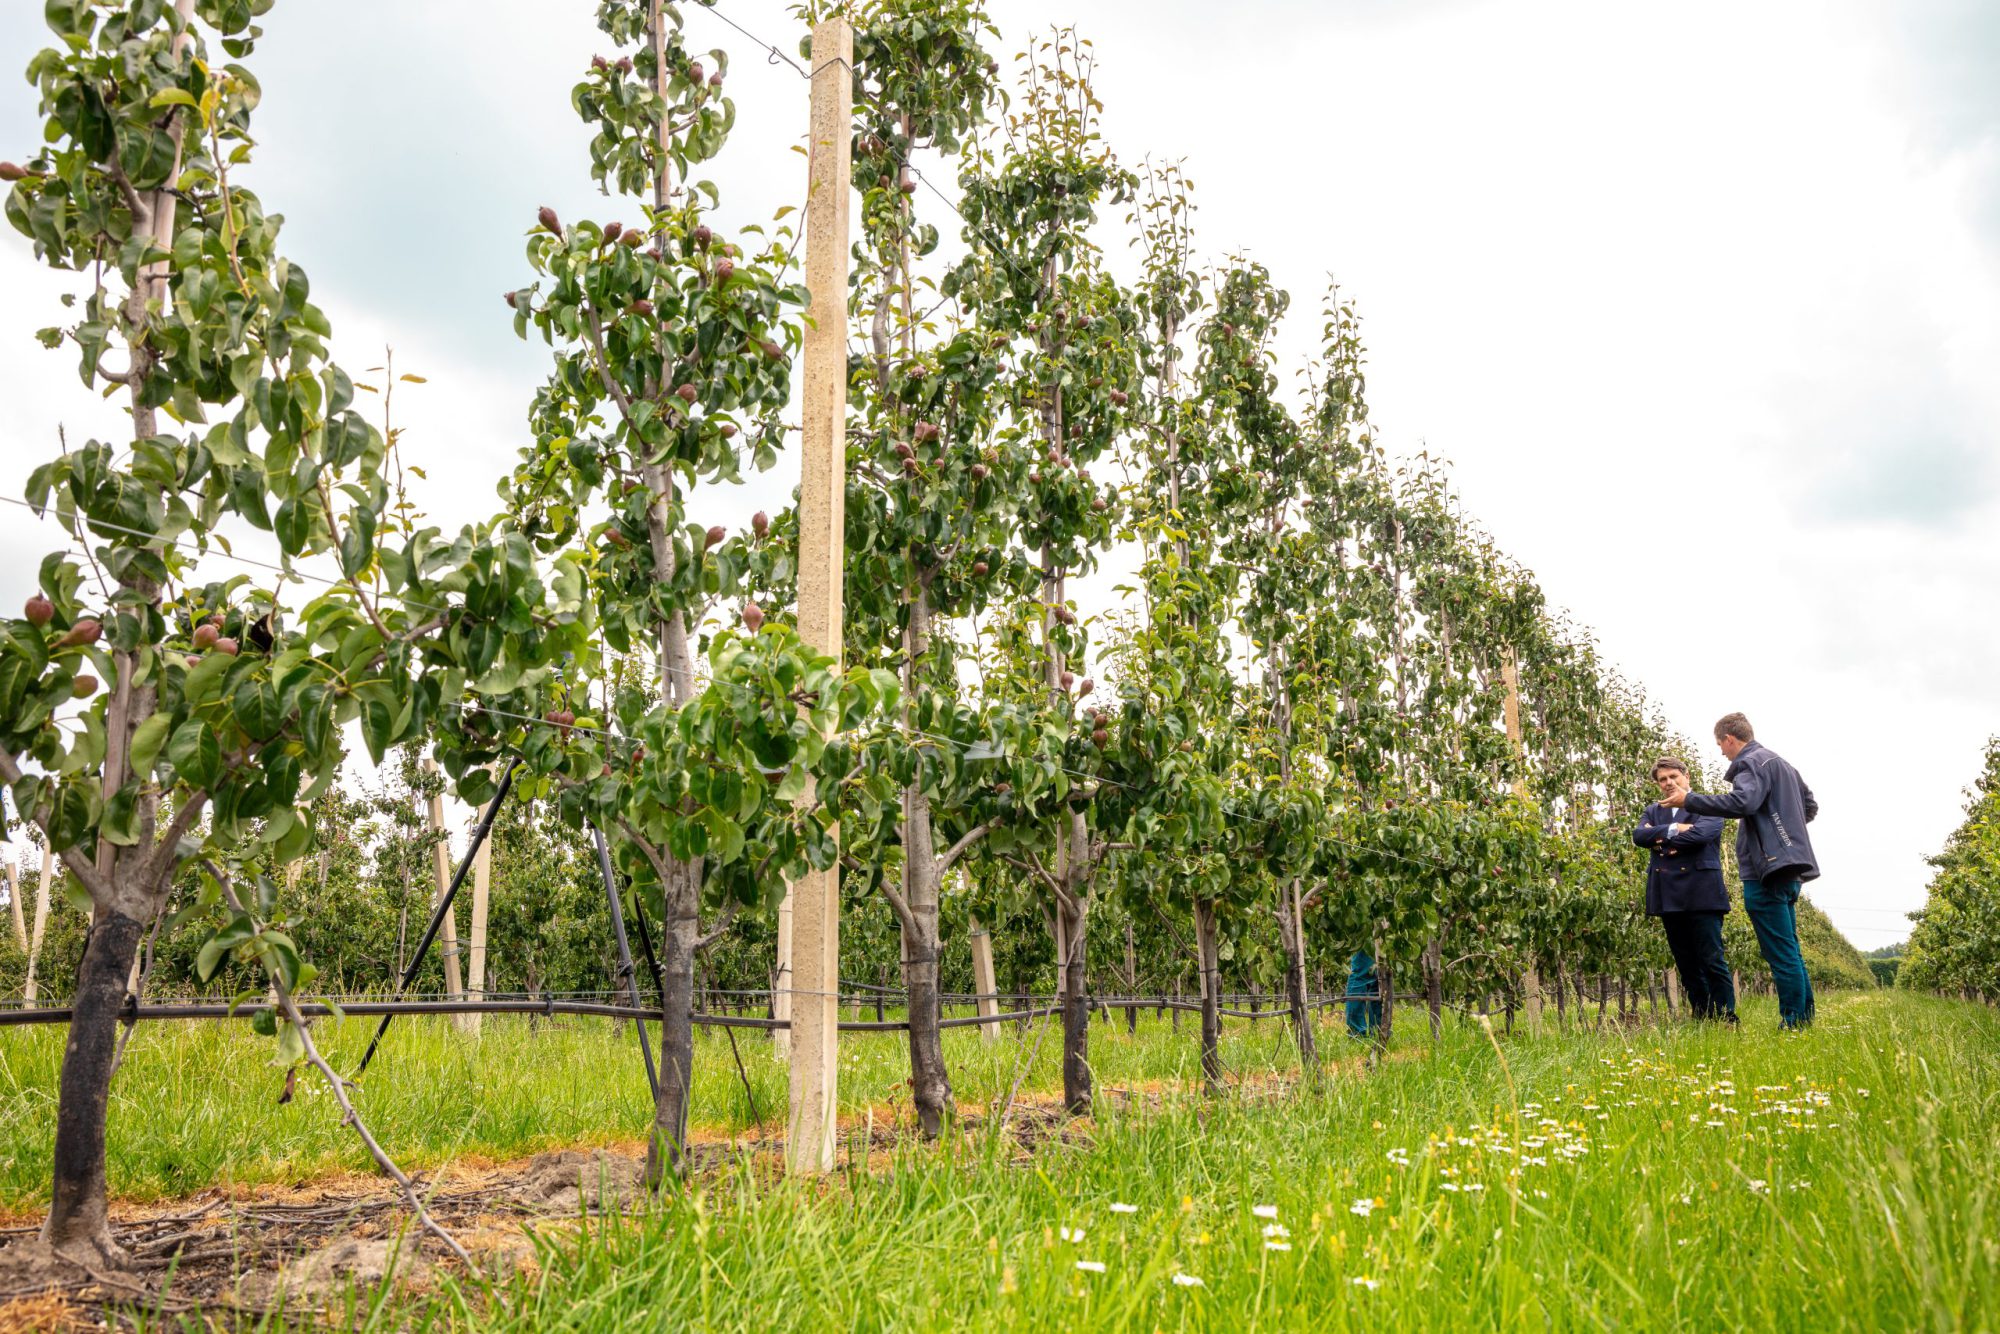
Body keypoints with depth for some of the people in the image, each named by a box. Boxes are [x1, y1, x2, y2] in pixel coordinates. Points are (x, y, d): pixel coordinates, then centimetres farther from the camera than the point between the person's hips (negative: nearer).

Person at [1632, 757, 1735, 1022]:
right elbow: (1639, 835, -1)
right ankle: (1702, 1020, 14)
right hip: (1669, 897, 5)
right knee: (1686, 967, 8)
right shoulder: (1653, 811, 17)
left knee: (1712, 961, -6)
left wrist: (1660, 840, -5)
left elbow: (1702, 833, -16)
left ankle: (1726, 1019, -1)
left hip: (1701, 893, -5)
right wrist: (1672, 829, -14)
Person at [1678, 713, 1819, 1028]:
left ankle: (1793, 1022, -7)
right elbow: (1811, 807, 29)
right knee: (1789, 951, 15)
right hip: (1788, 868, 10)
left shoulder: (1753, 762, -9)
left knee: (1781, 952, -8)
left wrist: (1690, 800, -21)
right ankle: (1804, 1019, 17)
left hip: (1767, 869, -10)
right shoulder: (1782, 764, 22)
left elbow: (1742, 801, -27)